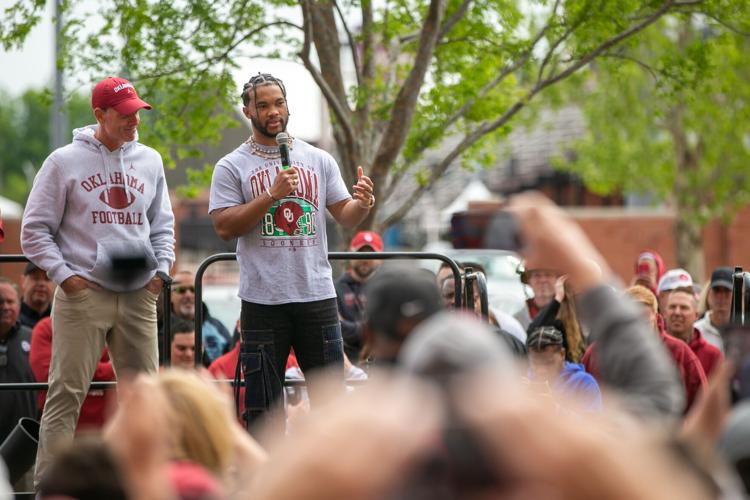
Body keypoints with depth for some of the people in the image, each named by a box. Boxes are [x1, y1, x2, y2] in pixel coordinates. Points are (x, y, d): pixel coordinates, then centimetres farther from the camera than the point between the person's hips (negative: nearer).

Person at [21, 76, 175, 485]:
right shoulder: (65, 161, -1)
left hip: (139, 295, 5)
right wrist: (63, 274, -9)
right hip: (82, 294, -4)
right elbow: (35, 230, 1)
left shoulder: (149, 161, 13)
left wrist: (161, 268, 7)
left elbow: (163, 224, 22)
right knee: (66, 392, -6)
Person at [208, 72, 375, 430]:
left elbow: (345, 216, 9)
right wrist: (272, 194, -17)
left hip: (318, 296, 3)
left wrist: (363, 204, -14)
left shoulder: (319, 160, 10)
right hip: (263, 302, -3)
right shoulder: (232, 167, 1)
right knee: (263, 405, 2)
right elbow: (224, 227, -9)